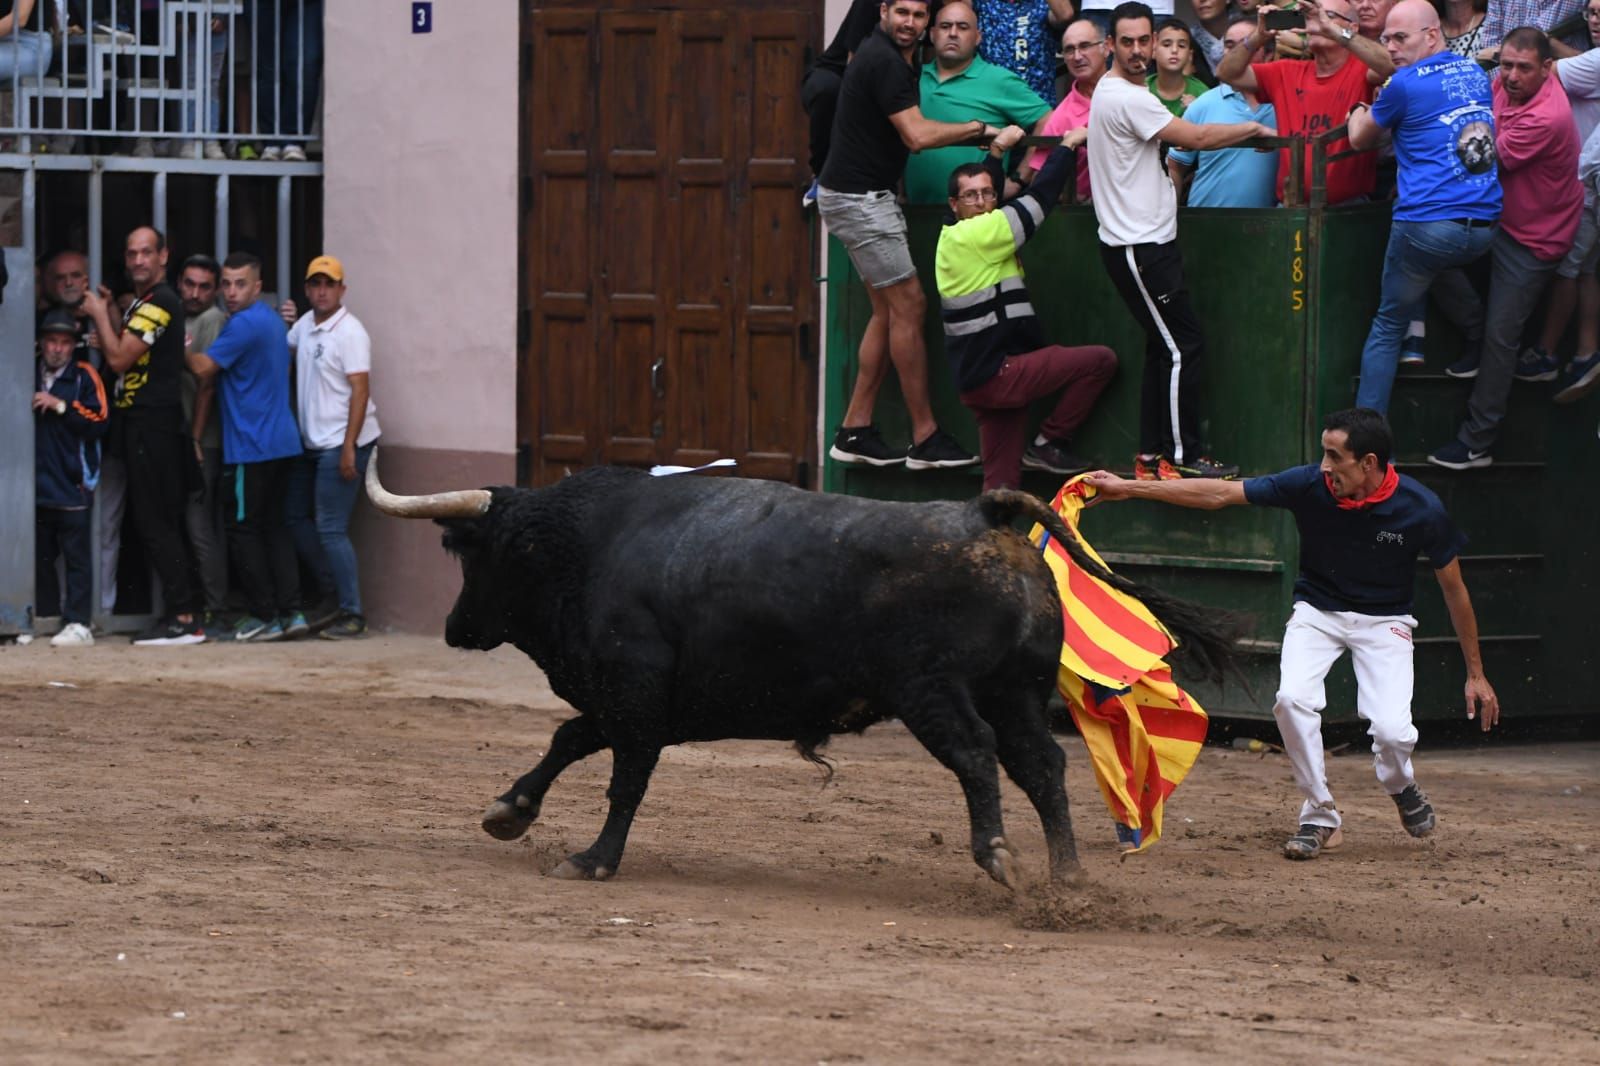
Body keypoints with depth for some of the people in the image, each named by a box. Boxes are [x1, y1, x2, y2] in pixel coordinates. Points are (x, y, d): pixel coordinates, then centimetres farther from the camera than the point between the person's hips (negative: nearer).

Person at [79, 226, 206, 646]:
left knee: (155, 524, -10)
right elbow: (122, 356, 18)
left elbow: (119, 358, -18)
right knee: (157, 524, 11)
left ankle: (183, 619, -11)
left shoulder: (159, 302, -14)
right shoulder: (142, 301, 19)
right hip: (140, 424, 10)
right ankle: (180, 614, 13)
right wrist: (108, 315, 10)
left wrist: (100, 314, -6)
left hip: (152, 426, -10)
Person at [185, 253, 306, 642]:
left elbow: (204, 367, -17)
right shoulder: (272, 319, 15)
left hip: (250, 447, -9)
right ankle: (291, 612, 5)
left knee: (243, 529, -1)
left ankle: (266, 617, -1)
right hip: (283, 440, 9)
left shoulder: (244, 325, -16)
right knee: (274, 525, 11)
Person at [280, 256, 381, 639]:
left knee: (330, 529, -9)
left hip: (341, 444, -9)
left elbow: (360, 391, -18)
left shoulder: (349, 332, -14)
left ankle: (353, 614, -3)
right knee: (296, 518, 14)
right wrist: (284, 323, 12)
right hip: (313, 443, 9)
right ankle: (337, 591, 24)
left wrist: (348, 448, -22)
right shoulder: (304, 326, 11)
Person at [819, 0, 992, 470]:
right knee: (908, 306, -7)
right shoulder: (885, 62, -18)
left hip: (866, 197, 10)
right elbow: (918, 135, -25)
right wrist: (981, 128, -15)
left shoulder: (886, 56, 12)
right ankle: (925, 439, -4)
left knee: (888, 311, 12)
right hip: (859, 197, -10)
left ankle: (855, 432, 12)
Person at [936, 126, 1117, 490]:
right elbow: (1038, 200, -10)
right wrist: (1067, 146, 1)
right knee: (1101, 360, -9)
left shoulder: (952, 239, 12)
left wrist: (997, 151, 29)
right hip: (996, 374, -10)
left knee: (1001, 485, 8)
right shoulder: (974, 235, -14)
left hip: (978, 380, 10)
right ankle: (1049, 442, -1)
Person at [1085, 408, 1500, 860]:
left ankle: (1401, 788, 17)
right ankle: (1320, 818, -7)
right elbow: (1219, 494, -13)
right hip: (1317, 613, 1)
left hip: (1384, 620, -1)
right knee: (1293, 699, -27)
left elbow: (1454, 589, -8)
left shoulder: (1421, 509, -21)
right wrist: (1126, 488, -16)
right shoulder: (1309, 485, -19)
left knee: (1391, 731, -22)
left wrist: (1476, 674, -2)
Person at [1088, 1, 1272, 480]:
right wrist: (1255, 129, -5)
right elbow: (1195, 138, -16)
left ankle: (1151, 456, 16)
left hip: (1146, 243, 11)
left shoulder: (1117, 93, 15)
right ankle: (1182, 455, -2)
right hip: (1138, 247, -11)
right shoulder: (1126, 98, -17)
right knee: (1183, 347, -7)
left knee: (1165, 347, 13)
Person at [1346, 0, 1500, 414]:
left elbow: (1360, 139, 9)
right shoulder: (1475, 74, 14)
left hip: (1427, 224, -6)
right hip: (1484, 228, 6)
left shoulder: (1405, 85, -6)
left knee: (1387, 328, 8)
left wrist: (1360, 111, 32)